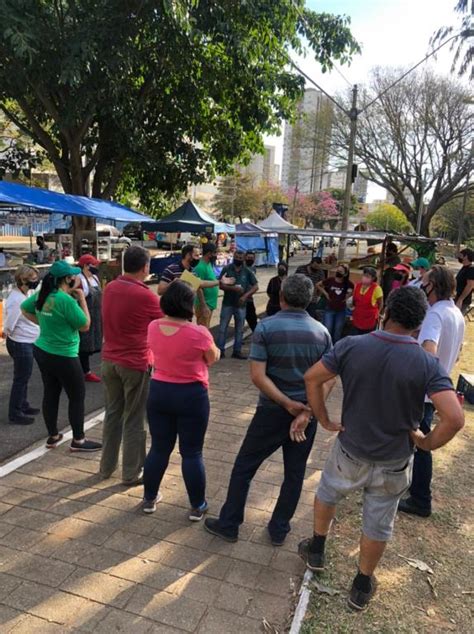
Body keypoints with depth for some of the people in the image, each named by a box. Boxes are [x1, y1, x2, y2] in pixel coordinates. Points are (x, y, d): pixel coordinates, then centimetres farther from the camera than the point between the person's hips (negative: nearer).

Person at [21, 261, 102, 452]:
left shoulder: (41, 295, 1)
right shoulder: (67, 301, -23)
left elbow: (24, 309, 17)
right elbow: (85, 325, -15)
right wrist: (82, 299, -9)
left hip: (42, 351, 8)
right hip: (63, 356, -8)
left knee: (51, 393, 17)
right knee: (77, 396, 6)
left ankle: (53, 436, 29)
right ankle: (78, 440, 15)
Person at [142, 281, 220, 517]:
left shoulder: (153, 327, -6)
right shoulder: (199, 333, -20)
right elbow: (213, 359, -3)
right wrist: (214, 348, 17)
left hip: (159, 392, 4)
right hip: (191, 396, -4)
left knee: (159, 448, 18)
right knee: (192, 453, 9)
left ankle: (149, 499, 33)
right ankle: (197, 506, 22)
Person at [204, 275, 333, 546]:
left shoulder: (266, 327, -11)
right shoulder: (322, 332, -3)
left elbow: (258, 375, -18)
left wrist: (286, 403, -15)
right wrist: (306, 411, -13)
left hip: (272, 410, -2)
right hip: (307, 411, 3)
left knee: (244, 465, 14)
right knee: (295, 473, 17)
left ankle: (228, 524, 24)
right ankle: (279, 529, 29)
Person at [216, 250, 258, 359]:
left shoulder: (247, 271, 2)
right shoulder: (226, 269, -3)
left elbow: (255, 286, -1)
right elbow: (221, 285, -8)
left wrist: (245, 296, -14)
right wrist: (233, 288, -22)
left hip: (241, 304, 2)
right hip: (227, 303, -2)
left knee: (239, 329, 8)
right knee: (223, 328, 1)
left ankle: (237, 351, 18)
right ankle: (220, 350, 9)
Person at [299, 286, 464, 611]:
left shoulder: (351, 346, -16)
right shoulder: (428, 364, -19)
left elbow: (312, 378, -13)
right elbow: (455, 418, -26)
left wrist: (325, 420, -2)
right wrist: (427, 442, -8)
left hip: (350, 452, 1)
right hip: (393, 463, 0)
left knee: (327, 494, 30)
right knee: (378, 525, 22)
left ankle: (316, 550, 50)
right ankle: (362, 586, 42)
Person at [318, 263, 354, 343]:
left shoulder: (347, 283, -8)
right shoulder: (330, 280, -11)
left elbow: (353, 289, 12)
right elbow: (318, 285, 4)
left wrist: (347, 296, 0)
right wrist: (325, 293, -1)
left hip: (341, 311, 1)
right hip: (329, 309, -1)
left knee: (338, 332, 11)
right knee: (327, 330, -4)